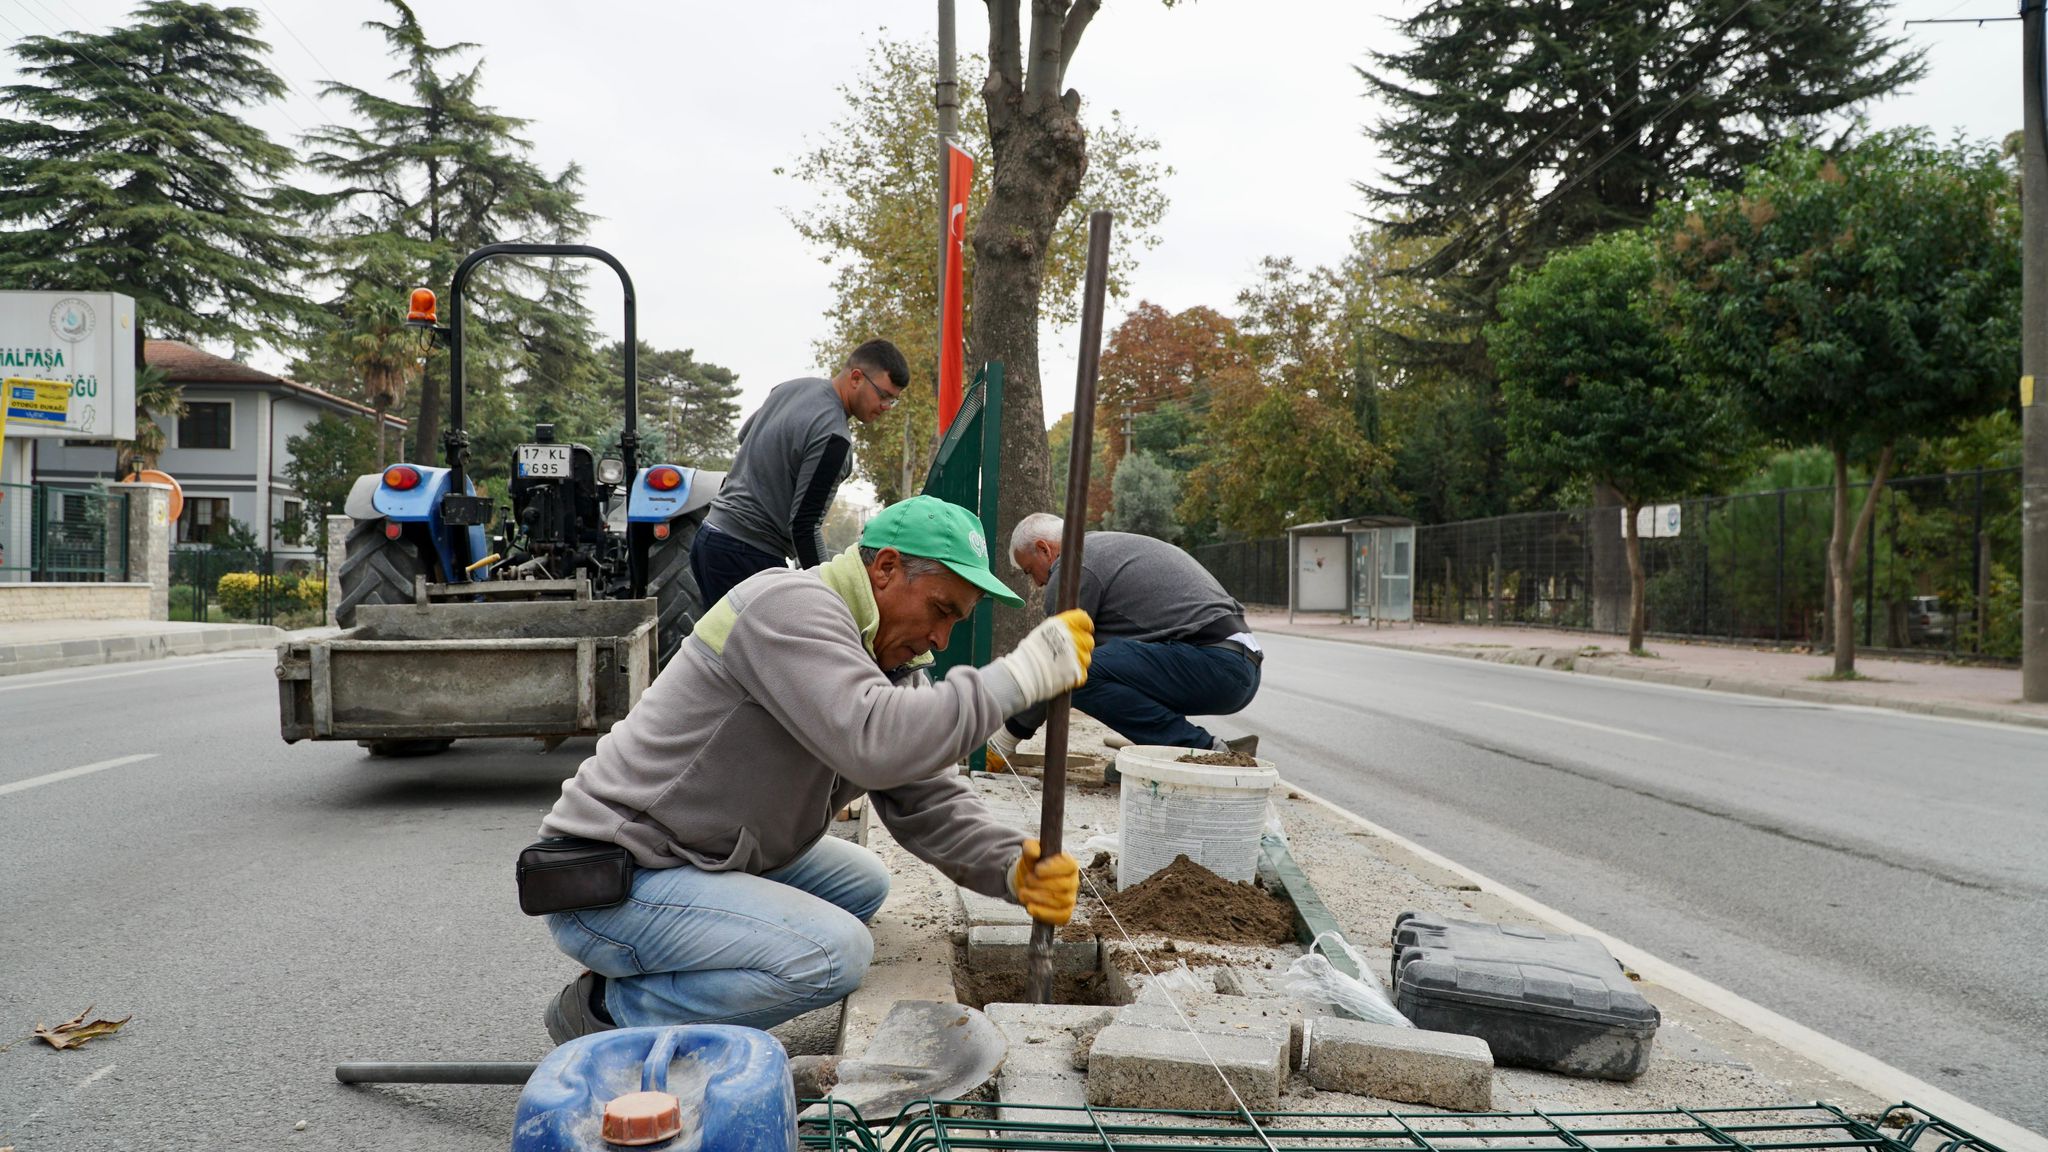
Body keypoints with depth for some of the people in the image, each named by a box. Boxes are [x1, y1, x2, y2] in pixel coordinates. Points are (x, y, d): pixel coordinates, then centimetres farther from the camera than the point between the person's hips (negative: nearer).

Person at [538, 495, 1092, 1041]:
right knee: (835, 952, -22)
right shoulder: (789, 605, -21)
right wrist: (1021, 674, -30)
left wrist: (1012, 868, -16)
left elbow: (930, 801, 2)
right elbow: (873, 744, -35)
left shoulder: (892, 662, 7)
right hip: (606, 889, -10)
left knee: (861, 884, 18)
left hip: (706, 860, 10)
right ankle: (607, 1011, -5)